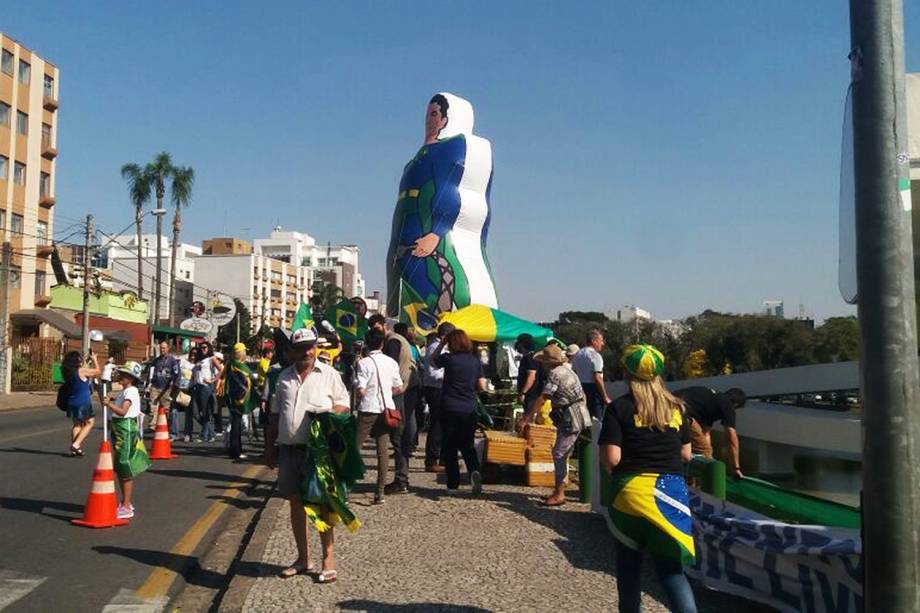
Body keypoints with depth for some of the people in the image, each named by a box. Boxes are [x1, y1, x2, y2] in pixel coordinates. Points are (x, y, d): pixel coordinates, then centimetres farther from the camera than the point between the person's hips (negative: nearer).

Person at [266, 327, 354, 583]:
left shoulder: (329, 374, 2)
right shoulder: (284, 377, 14)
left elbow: (343, 404, 4)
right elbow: (276, 415, 18)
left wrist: (328, 413, -18)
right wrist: (270, 447, 16)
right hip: (289, 449, 4)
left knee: (322, 504, -1)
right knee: (296, 503, 10)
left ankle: (328, 560, 8)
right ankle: (303, 558, 23)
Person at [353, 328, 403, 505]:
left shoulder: (363, 363, -10)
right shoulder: (391, 362, 4)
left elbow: (360, 391, -14)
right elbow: (399, 388, 9)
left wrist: (357, 397, 7)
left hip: (368, 410, -4)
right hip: (386, 409, 4)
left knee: (355, 447, 2)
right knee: (382, 449, 6)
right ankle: (380, 492, 6)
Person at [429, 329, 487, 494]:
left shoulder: (449, 359, -7)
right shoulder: (476, 361, 1)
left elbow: (433, 359, 14)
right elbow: (482, 386, 2)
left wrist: (442, 343, 13)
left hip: (450, 409, -3)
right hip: (470, 409, 3)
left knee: (449, 447, 8)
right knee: (468, 445, 15)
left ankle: (453, 483, 9)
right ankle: (475, 471, -11)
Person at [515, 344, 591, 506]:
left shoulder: (555, 374, -17)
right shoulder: (565, 370, 15)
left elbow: (541, 399, -20)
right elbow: (546, 398, 19)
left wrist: (524, 419, -19)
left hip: (572, 419, -10)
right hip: (570, 418, 10)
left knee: (559, 453, -8)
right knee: (563, 454, 14)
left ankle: (559, 495, -4)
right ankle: (559, 491, 21)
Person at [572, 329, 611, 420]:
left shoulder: (578, 354, 12)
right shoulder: (595, 355, -13)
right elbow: (597, 378, -20)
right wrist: (605, 397, -15)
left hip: (580, 389, 8)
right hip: (593, 388, -8)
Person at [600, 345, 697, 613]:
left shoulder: (619, 407, -9)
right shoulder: (676, 407, 4)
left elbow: (611, 458, -15)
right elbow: (685, 455, 10)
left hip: (631, 492, -2)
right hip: (671, 491, 3)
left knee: (629, 565, 17)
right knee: (671, 567, 7)